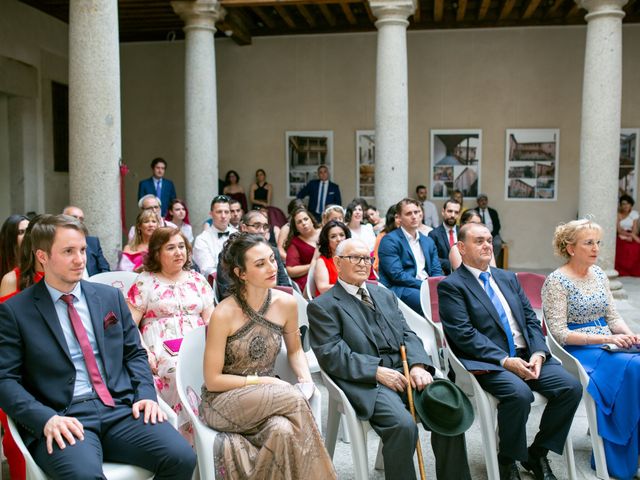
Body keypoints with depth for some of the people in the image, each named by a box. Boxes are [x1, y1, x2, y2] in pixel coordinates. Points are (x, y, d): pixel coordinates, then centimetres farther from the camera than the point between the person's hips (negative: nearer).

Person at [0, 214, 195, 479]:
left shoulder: (110, 296, 15)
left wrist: (146, 395, -1)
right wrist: (45, 418, -17)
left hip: (120, 409, 4)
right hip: (62, 418, -3)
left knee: (182, 457, -20)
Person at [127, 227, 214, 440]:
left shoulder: (198, 280, 19)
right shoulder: (144, 282, 8)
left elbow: (210, 320, 14)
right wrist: (144, 353, -12)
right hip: (162, 350, -3)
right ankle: (192, 440, -18)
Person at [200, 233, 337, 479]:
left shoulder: (286, 303, -5)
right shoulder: (224, 314, -17)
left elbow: (295, 350, 12)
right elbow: (212, 380, -11)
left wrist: (306, 379, -7)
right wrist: (261, 381, -16)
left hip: (267, 399, 3)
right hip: (223, 400, -3)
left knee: (284, 430, -32)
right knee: (292, 397, -29)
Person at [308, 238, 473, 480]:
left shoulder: (385, 295, 22)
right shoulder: (322, 306, 2)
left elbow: (407, 334, 16)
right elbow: (331, 355, -8)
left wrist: (418, 365, -5)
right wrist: (377, 371, -17)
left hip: (404, 371, 6)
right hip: (366, 383, -5)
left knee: (450, 410, -16)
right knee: (403, 425, -30)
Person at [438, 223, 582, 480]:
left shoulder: (508, 278, 20)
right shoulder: (451, 286, -2)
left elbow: (531, 320, 15)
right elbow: (464, 334, -12)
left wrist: (539, 353, -4)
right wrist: (505, 360, -19)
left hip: (526, 355, 7)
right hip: (487, 362, -6)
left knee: (571, 387, -14)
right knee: (520, 394, -32)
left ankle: (537, 454, 6)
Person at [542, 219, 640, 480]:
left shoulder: (599, 274, 12)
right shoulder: (556, 281, -10)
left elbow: (613, 316, 16)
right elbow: (559, 333, -15)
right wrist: (605, 338, -20)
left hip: (609, 344, 7)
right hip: (578, 351, -7)